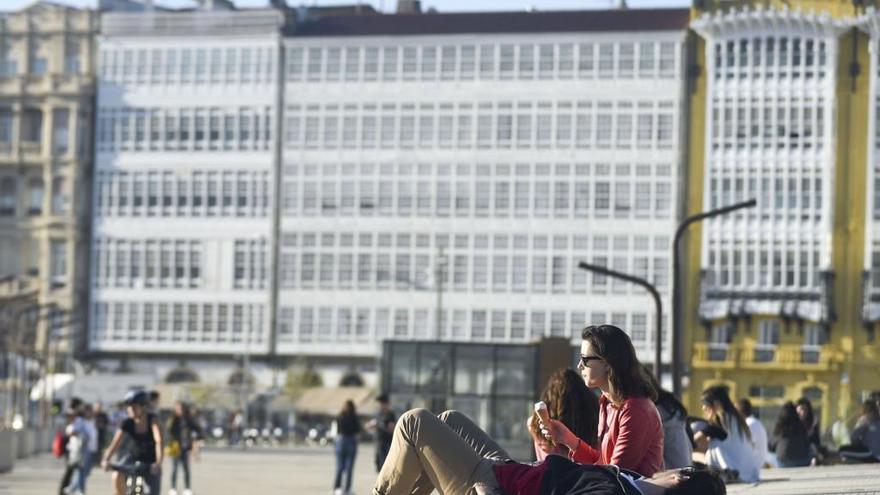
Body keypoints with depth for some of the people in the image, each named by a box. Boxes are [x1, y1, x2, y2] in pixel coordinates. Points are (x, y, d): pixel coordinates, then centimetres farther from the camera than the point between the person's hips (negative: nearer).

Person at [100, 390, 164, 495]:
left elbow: (158, 440, -34)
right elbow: (115, 443, -24)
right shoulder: (127, 424, -15)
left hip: (150, 462, -1)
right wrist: (106, 460, -41)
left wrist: (158, 462, -49)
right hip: (134, 457, 1)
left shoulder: (152, 420, -22)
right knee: (117, 476, -29)